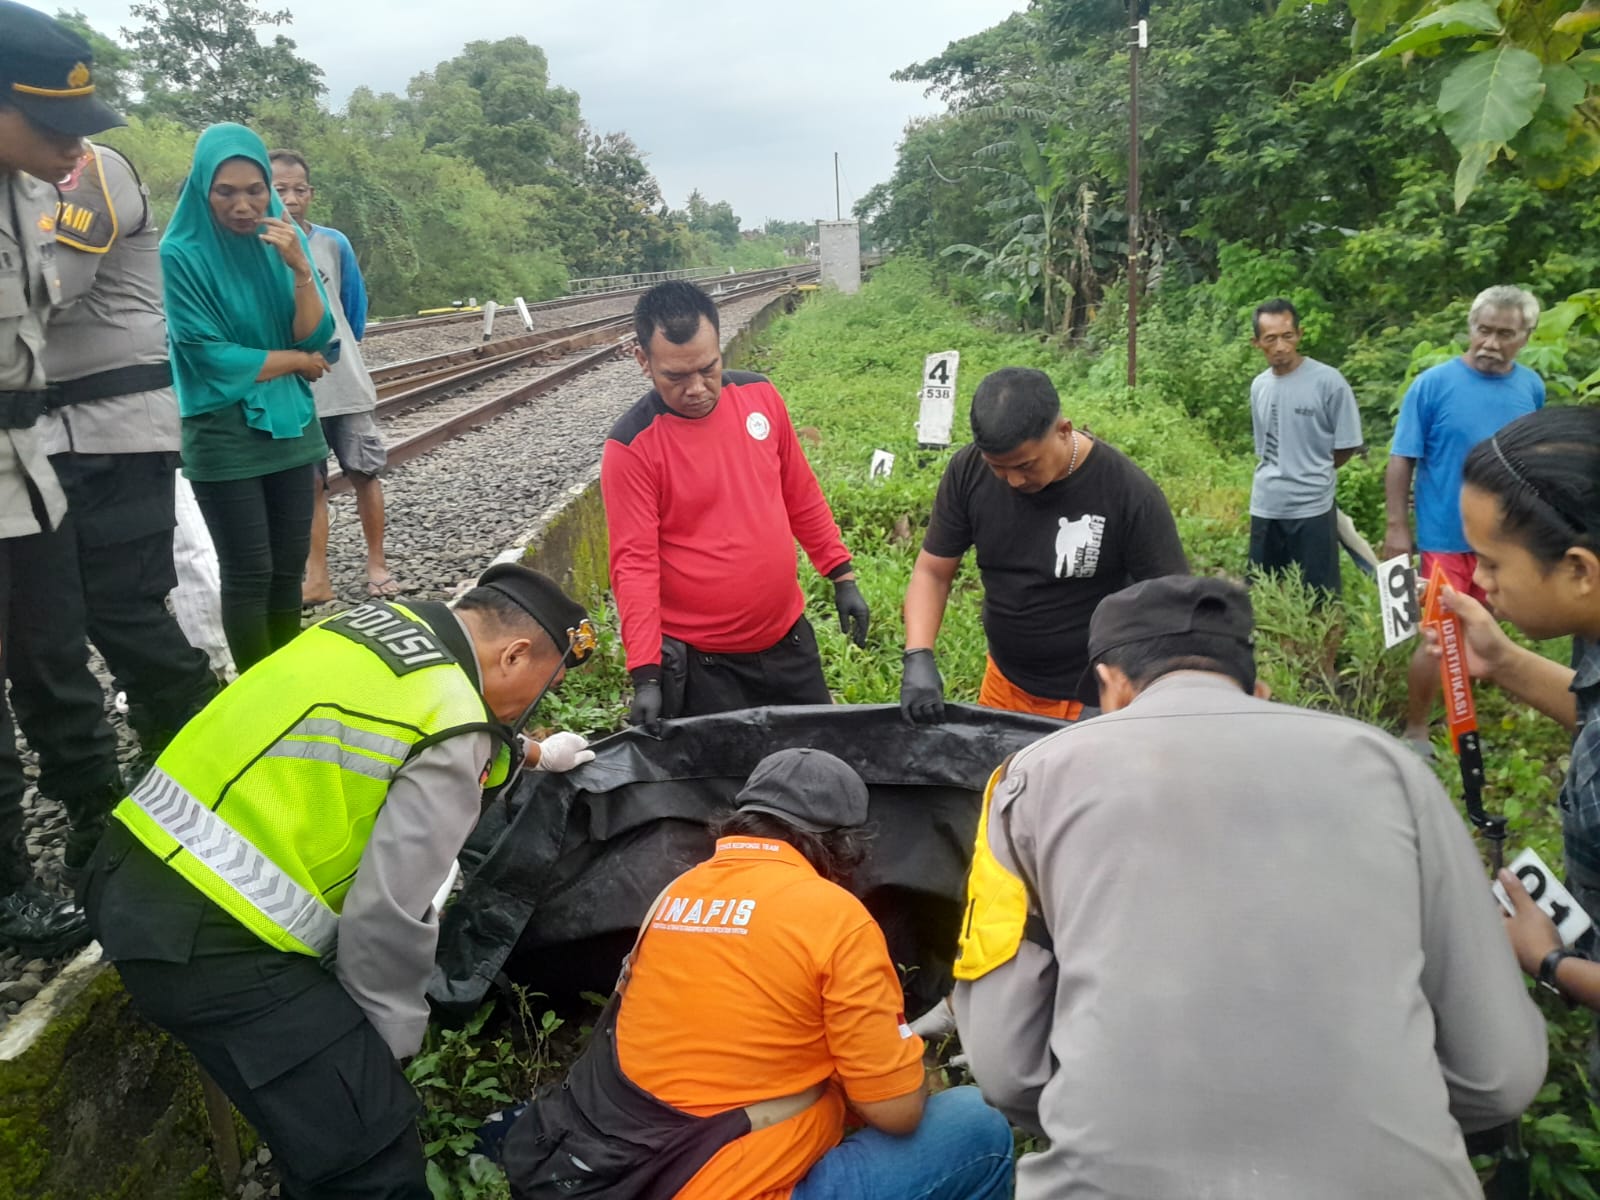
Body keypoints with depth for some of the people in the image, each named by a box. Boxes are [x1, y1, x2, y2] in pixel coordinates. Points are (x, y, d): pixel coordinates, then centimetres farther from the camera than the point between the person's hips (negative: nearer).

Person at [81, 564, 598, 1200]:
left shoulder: (389, 623, 10)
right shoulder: (449, 725, -16)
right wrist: (391, 1045, 1)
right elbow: (389, 916, -15)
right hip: (208, 941, -10)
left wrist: (532, 754, 42)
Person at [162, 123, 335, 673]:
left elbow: (315, 337, -5)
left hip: (291, 426, 5)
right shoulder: (181, 253, -12)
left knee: (289, 566, 10)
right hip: (223, 435, -4)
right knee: (250, 574, 0)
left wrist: (300, 269, -20)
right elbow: (209, 358, -16)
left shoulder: (284, 239, 2)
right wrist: (296, 360, -6)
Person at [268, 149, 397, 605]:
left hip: (345, 384, 1)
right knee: (309, 483, 4)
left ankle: (377, 563, 17)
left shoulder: (334, 243, -1)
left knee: (365, 472, 5)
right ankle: (317, 578, 11)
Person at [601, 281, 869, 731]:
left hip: (788, 638, 5)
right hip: (700, 661, -4)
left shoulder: (760, 395, -2)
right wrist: (646, 674, -21)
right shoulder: (631, 446, -16)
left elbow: (802, 497, 9)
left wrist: (842, 576, 9)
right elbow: (635, 563, -17)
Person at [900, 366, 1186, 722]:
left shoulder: (1129, 494, -23)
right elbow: (933, 572, -4)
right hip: (1003, 685, 4)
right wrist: (918, 658, -19)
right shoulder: (969, 471, -13)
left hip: (1095, 700, -3)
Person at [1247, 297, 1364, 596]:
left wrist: (1309, 475, 5)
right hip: (1265, 508, 5)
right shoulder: (1258, 386, 7)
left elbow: (1346, 446, -2)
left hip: (1312, 508, -5)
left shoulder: (1328, 381, -9)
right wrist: (1282, 475, 8)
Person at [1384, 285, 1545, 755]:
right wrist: (1397, 528, -13)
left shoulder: (1532, 388, 2)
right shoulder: (1433, 384, -11)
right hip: (1447, 537, -4)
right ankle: (1415, 734, 10)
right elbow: (1402, 460, -10)